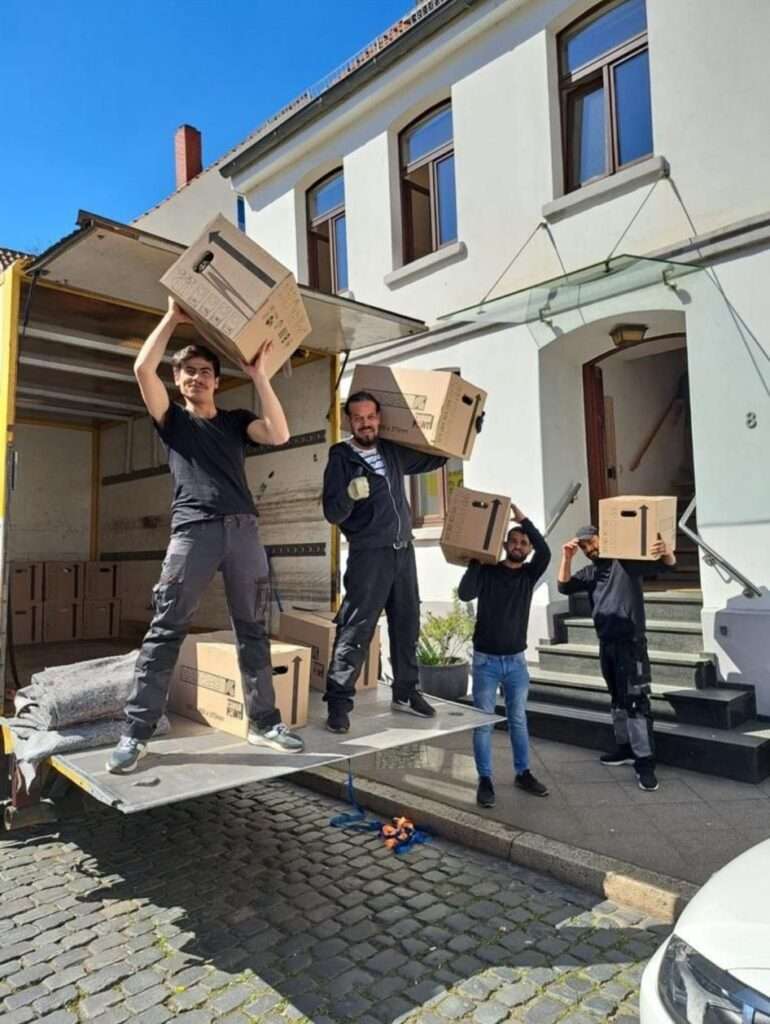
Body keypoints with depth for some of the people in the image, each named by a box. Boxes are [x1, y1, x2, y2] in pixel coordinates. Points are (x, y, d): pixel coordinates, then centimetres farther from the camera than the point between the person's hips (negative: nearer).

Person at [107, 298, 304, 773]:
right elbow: (143, 368, 3)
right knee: (166, 629, -5)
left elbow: (280, 434, 2)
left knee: (252, 628, 5)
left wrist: (259, 374, 3)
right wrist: (173, 317, 9)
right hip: (193, 529, -2)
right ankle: (137, 732, 0)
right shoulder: (172, 419, 17)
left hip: (243, 528, 2)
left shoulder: (237, 420, 21)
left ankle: (264, 721, 12)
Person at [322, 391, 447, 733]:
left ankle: (405, 693, 25)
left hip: (403, 551, 6)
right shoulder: (341, 458, -6)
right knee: (356, 629, -10)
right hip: (369, 554, -6)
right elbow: (332, 513, -13)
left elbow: (433, 459, 25)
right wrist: (349, 494, -32)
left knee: (407, 626, 12)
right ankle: (338, 703, -3)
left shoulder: (393, 452, 9)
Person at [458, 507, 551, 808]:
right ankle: (485, 780, 12)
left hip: (516, 660, 3)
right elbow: (464, 594, -21)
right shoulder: (487, 571, -4)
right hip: (485, 660, -2)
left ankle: (523, 773, 28)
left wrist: (521, 517, -21)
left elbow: (545, 552, -18)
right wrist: (475, 562, -16)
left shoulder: (529, 574, 2)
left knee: (518, 720, 14)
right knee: (483, 722, 2)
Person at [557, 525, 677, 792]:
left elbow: (668, 565, -10)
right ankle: (625, 747, 29)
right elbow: (564, 587, -1)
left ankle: (645, 762, -7)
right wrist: (567, 557, -15)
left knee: (635, 701, -10)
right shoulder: (589, 573, 13)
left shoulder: (626, 562, -4)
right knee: (618, 699, 16)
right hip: (606, 644, 7)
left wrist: (665, 552, -35)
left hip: (631, 642, -7)